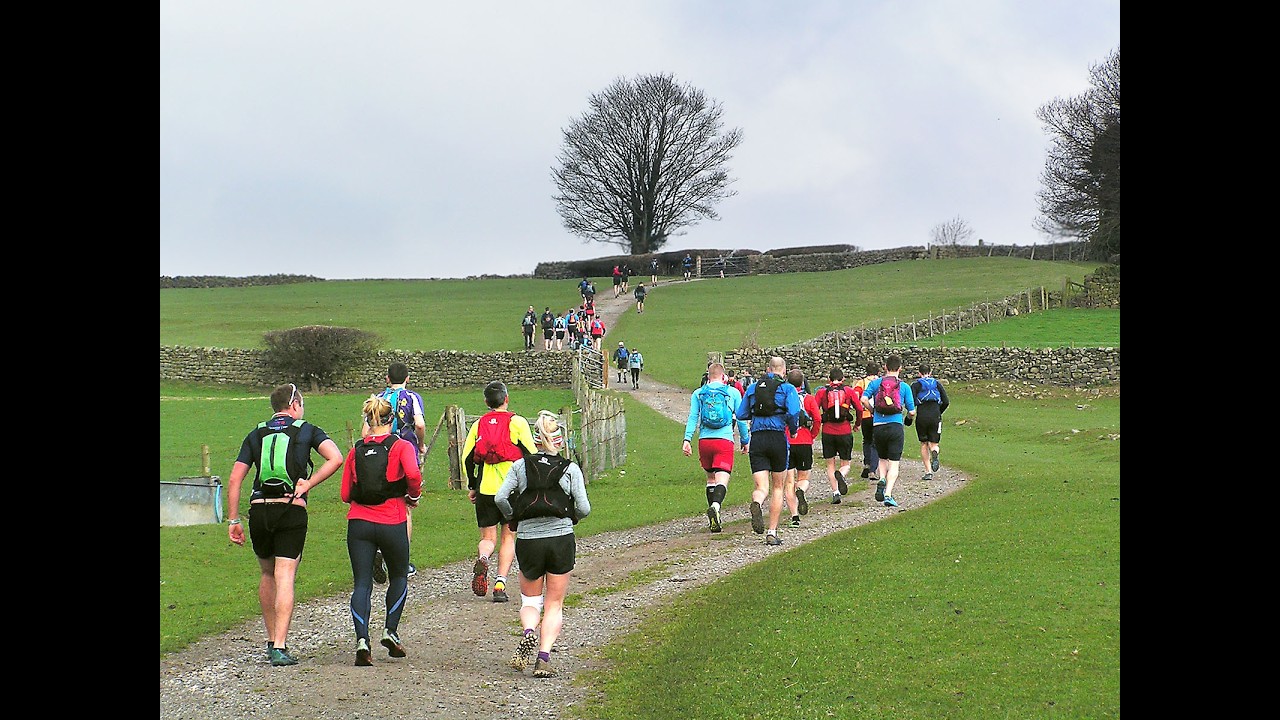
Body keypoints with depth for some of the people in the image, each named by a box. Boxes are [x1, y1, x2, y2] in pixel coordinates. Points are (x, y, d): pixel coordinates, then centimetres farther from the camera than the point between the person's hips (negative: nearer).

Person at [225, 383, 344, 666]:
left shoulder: (255, 435, 15)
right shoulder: (307, 431, 8)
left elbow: (234, 479, 8)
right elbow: (336, 458, -9)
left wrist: (233, 520, 10)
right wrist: (307, 485, -3)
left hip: (259, 510, 3)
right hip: (292, 510, -3)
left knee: (267, 574, 22)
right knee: (285, 578, -5)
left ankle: (272, 640, 27)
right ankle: (279, 648, -14)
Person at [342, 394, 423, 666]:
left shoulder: (356, 450, 9)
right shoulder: (401, 446, 0)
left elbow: (345, 494, 7)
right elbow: (413, 474, -19)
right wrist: (414, 495, -1)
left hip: (359, 522, 2)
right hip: (392, 523, -2)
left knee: (361, 583, 2)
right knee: (399, 577, 20)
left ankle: (362, 639, -14)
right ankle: (390, 631, 8)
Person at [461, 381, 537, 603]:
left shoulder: (478, 424, 8)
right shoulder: (517, 422, -1)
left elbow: (467, 457, 6)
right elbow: (531, 455, -4)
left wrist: (471, 487, 16)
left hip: (485, 489, 2)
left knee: (488, 536, 11)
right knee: (508, 536, 8)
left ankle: (482, 559, -23)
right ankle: (500, 584, -4)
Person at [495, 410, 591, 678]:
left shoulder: (521, 466, 3)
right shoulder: (570, 469, 1)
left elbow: (500, 498, -6)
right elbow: (584, 508, -4)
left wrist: (514, 518, 12)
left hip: (528, 541, 1)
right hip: (561, 539, -1)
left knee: (530, 599, 18)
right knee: (554, 604, 10)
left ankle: (528, 632, -13)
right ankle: (544, 657, -5)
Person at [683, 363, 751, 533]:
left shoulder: (698, 393, 11)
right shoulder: (733, 392, 8)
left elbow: (693, 417, 1)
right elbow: (741, 418, 11)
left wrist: (687, 439, -3)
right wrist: (745, 440, 21)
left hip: (704, 441, 3)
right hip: (725, 441, -3)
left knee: (710, 478, 18)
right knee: (722, 480, -11)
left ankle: (714, 519, 18)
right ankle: (715, 505, -39)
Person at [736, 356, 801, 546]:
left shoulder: (753, 387, 12)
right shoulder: (787, 388, 1)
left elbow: (741, 414, 11)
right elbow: (793, 413, -14)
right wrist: (793, 429, 5)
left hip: (757, 438, 2)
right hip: (778, 438, -2)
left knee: (761, 487, -1)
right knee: (777, 488, 12)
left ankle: (756, 503, -39)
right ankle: (772, 533, 8)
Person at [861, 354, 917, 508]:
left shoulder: (875, 383, 8)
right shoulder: (904, 387, 6)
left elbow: (864, 399, -7)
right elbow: (912, 412, 7)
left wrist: (873, 411, 11)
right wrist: (907, 415, 30)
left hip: (878, 426, 2)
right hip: (896, 425, -2)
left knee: (883, 459, 22)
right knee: (894, 463, 0)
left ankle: (882, 481, -5)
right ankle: (888, 494, -15)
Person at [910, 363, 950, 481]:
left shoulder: (916, 385, 5)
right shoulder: (937, 383, 12)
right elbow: (946, 402, 7)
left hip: (922, 417, -1)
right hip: (935, 416, 1)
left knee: (924, 444, 12)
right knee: (934, 443, 9)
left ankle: (928, 471, 4)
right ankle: (934, 453, -28)